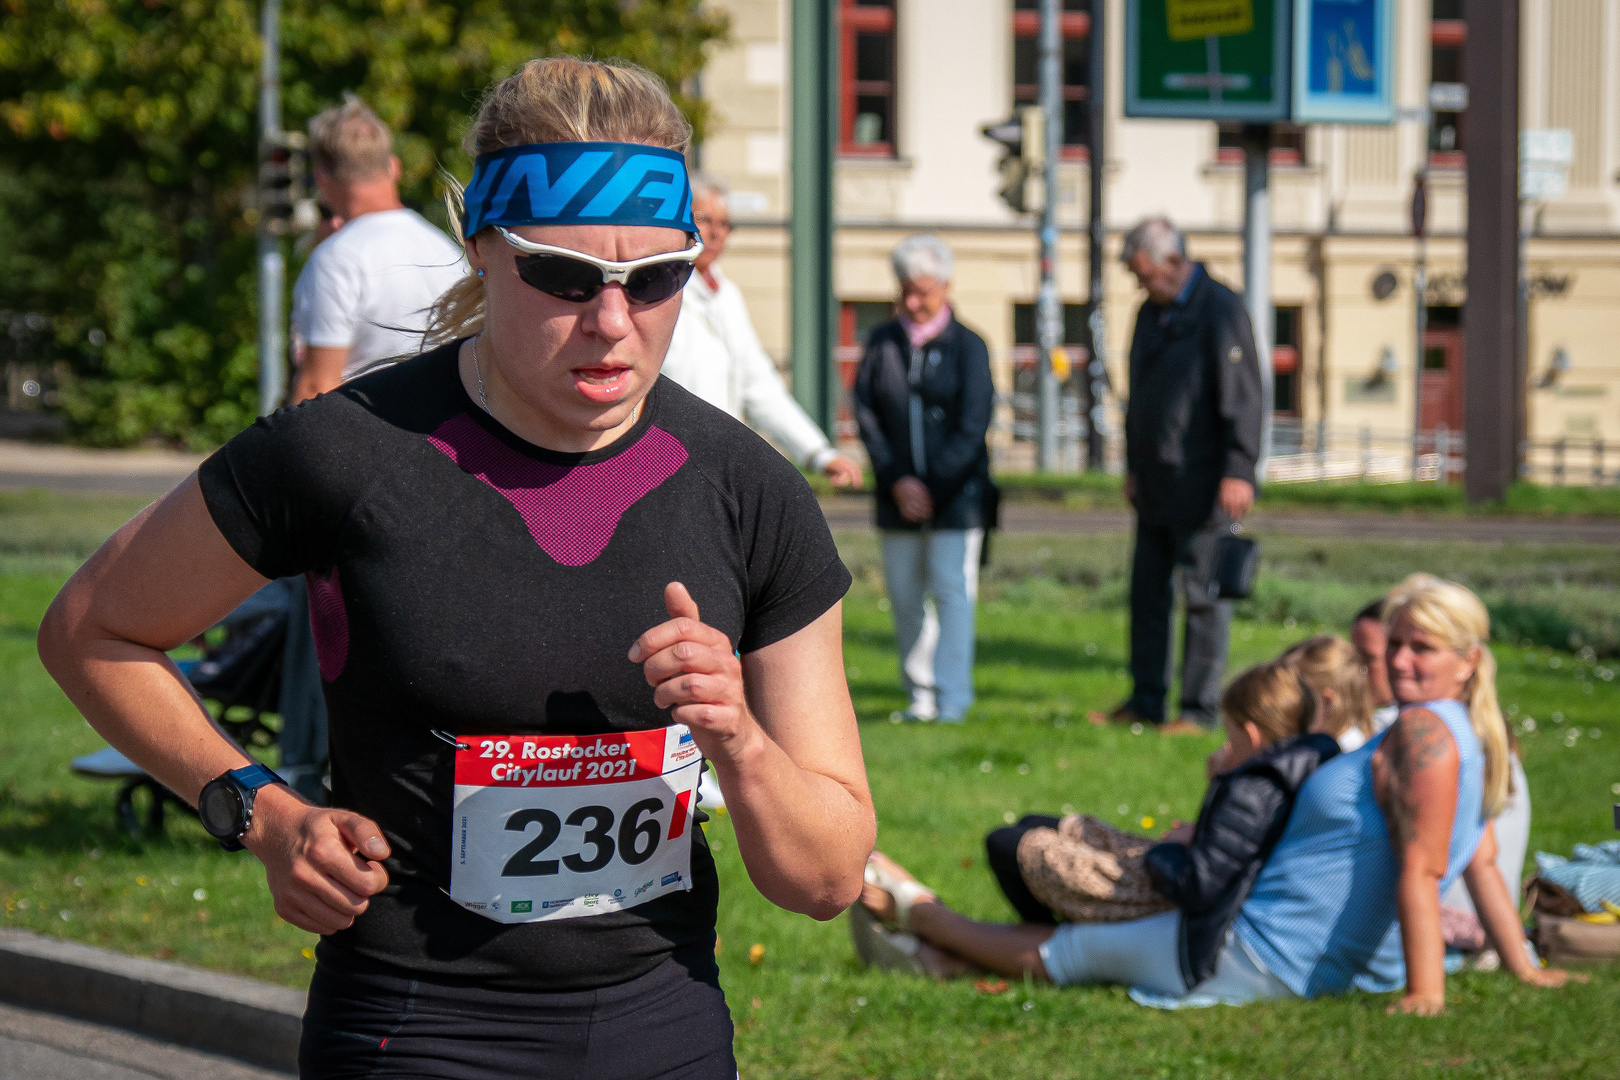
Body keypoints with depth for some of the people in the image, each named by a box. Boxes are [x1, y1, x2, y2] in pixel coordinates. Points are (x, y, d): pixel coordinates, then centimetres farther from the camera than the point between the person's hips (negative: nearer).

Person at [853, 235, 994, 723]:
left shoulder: (968, 346, 0)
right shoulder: (882, 343, 8)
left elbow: (972, 426, -6)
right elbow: (867, 415, 4)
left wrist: (932, 486, -12)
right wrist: (897, 480, -7)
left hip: (956, 495, -3)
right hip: (898, 495, 3)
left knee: (952, 591, -7)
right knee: (904, 594, 5)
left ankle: (952, 698, -4)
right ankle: (919, 694, 15)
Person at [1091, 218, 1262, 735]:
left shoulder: (1220, 310, -10)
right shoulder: (1151, 313, 15)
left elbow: (1243, 396, -14)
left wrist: (1238, 472, -19)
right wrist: (1133, 467, 19)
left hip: (1202, 484, -8)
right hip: (1156, 482, 8)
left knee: (1203, 594, -3)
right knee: (1147, 590, 10)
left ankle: (1199, 710, 2)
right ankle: (1145, 701, 18)